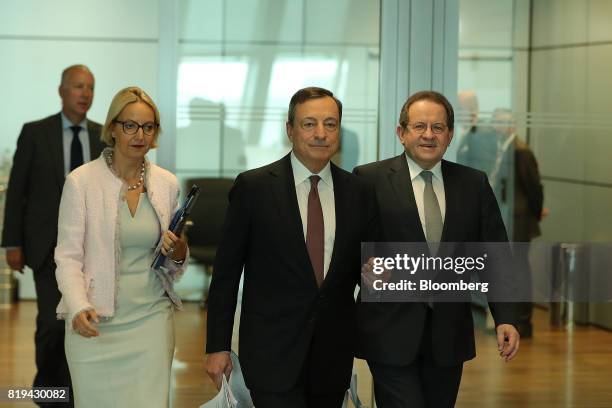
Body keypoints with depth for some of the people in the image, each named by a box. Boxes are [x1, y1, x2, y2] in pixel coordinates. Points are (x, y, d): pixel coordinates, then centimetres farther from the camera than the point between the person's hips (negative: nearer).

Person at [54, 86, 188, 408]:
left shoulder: (167, 184, 6)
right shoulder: (81, 181, -5)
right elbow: (68, 257, -6)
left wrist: (178, 255, -7)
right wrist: (79, 307, -22)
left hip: (151, 320, 3)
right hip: (94, 323, -2)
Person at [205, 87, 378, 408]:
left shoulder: (359, 192, 6)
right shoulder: (253, 186, -3)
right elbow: (226, 272, -1)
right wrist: (217, 346, -3)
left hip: (334, 354, 4)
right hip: (272, 353, -3)